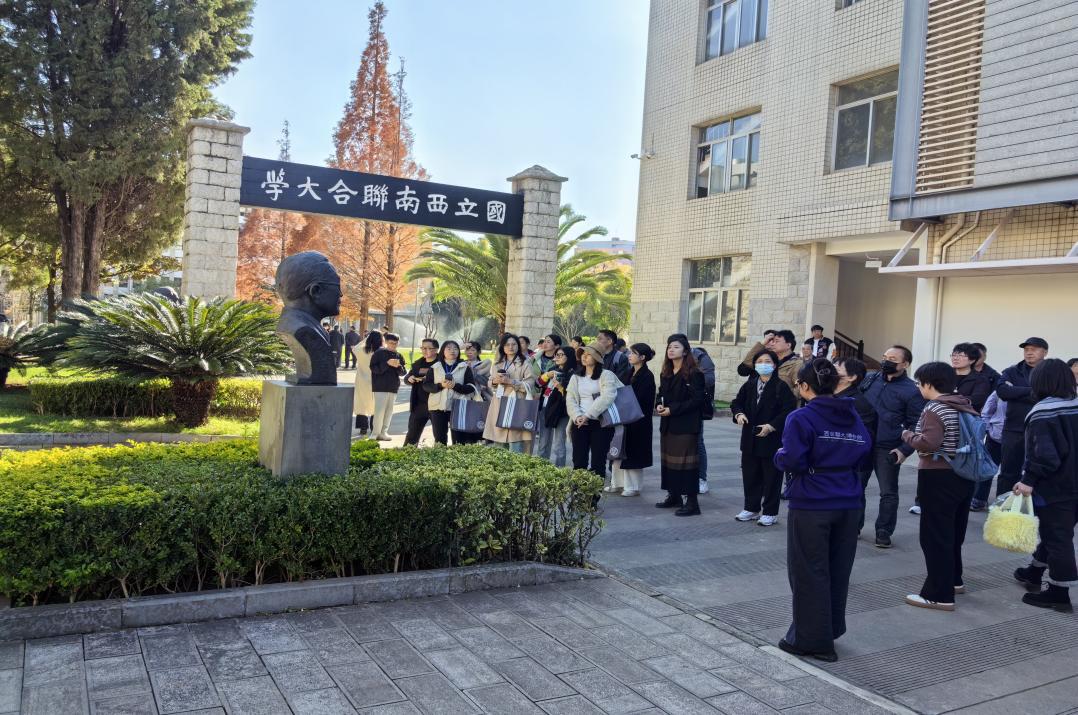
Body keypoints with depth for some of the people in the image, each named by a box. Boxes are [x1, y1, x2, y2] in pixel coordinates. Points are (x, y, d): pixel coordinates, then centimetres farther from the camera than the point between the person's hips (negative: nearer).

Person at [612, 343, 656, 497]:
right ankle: (619, 483, 20)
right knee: (619, 453, 11)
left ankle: (633, 487, 11)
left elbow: (640, 400, -19)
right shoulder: (631, 373, 11)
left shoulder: (647, 376, -13)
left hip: (638, 420, -8)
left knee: (633, 454, 0)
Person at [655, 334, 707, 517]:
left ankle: (691, 502, -1)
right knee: (668, 459, 12)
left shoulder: (694, 374, -11)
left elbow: (697, 399, -16)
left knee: (686, 462, -6)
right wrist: (658, 405, -3)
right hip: (668, 424, 8)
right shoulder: (665, 374, 13)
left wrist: (673, 409, -18)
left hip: (686, 426, -8)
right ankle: (673, 496, 25)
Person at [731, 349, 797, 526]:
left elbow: (789, 410, -14)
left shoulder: (781, 386, -9)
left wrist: (771, 426, -19)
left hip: (772, 440, -6)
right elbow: (737, 402, 15)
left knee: (771, 477, 3)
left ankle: (770, 512, 14)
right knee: (750, 475, 13)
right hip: (750, 439, 6)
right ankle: (751, 508, 27)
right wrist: (739, 414, -7)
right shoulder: (749, 385, 8)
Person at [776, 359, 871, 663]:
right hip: (848, 504, 6)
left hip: (811, 505, -6)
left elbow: (791, 460, -19)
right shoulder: (852, 415, 7)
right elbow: (864, 452, 8)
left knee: (809, 573, 5)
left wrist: (779, 455, 2)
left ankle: (813, 640, 12)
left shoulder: (801, 418, -12)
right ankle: (831, 629, 30)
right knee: (838, 570, 17)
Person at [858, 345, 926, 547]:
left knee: (888, 493, 5)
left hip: (887, 450, -4)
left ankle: (884, 532, 18)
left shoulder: (911, 391, -7)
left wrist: (905, 450, -15)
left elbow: (916, 425, -6)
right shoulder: (871, 379, 7)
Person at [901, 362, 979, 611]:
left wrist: (908, 435, -10)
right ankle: (954, 580, 37)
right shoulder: (966, 406, 9)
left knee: (935, 537, -2)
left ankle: (940, 595, 2)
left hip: (939, 478, -9)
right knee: (953, 532, 22)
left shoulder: (935, 409, -16)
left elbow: (929, 443, -26)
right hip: (964, 475, 9)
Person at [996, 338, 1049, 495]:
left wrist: (1016, 392, -13)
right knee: (1008, 473, 7)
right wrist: (1032, 392, -16)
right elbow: (1001, 390, -12)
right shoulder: (1012, 372, 7)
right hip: (1014, 430, 1)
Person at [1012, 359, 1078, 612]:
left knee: (1057, 538, 0)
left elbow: (1044, 454, -25)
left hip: (1054, 489, -8)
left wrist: (1029, 481, -20)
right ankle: (1034, 572, 37)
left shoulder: (1042, 414, -17)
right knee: (1056, 533, 20)